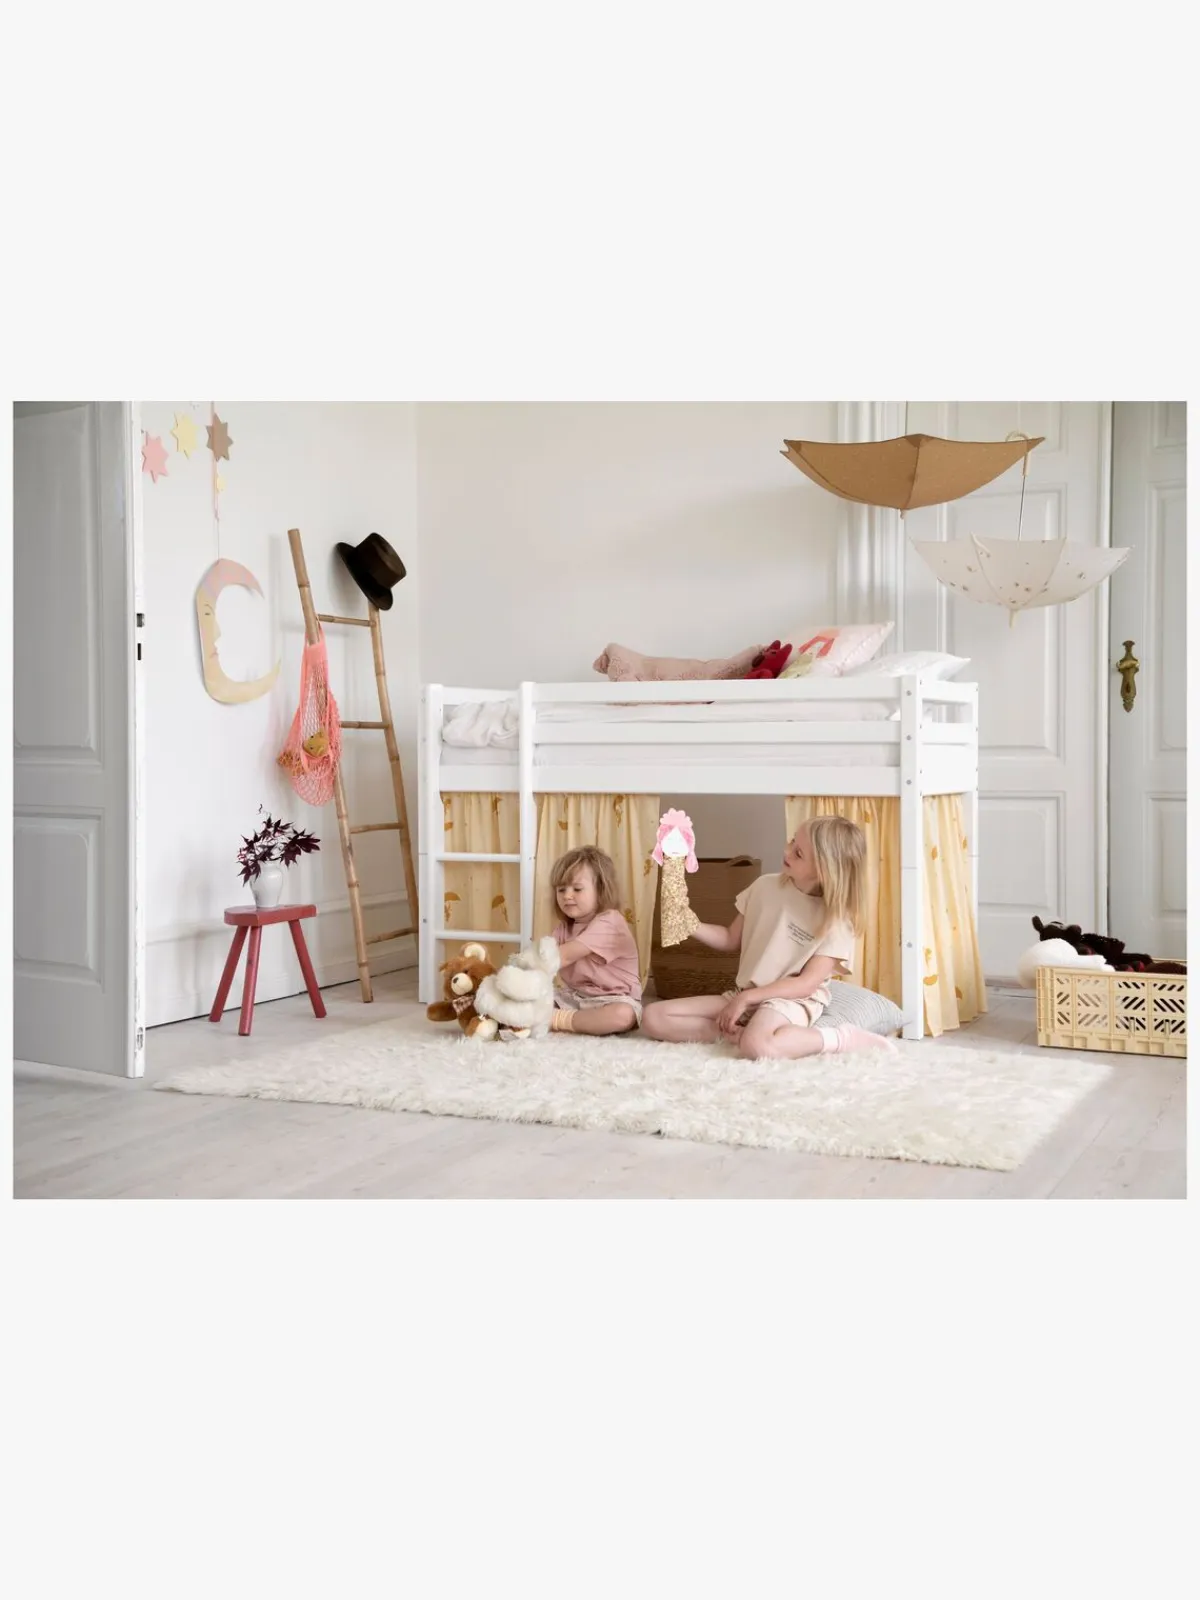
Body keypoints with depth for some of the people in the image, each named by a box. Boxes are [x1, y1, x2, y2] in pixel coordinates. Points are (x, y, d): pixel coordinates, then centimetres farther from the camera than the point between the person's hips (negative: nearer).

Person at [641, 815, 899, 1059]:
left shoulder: (835, 921, -10)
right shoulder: (765, 886, 4)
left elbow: (807, 984, -14)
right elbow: (731, 939, 13)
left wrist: (746, 998, -19)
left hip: (793, 1001, -6)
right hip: (746, 996, 6)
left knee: (756, 1046, -43)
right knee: (653, 1018, -10)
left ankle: (846, 1038, -20)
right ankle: (739, 1032, -21)